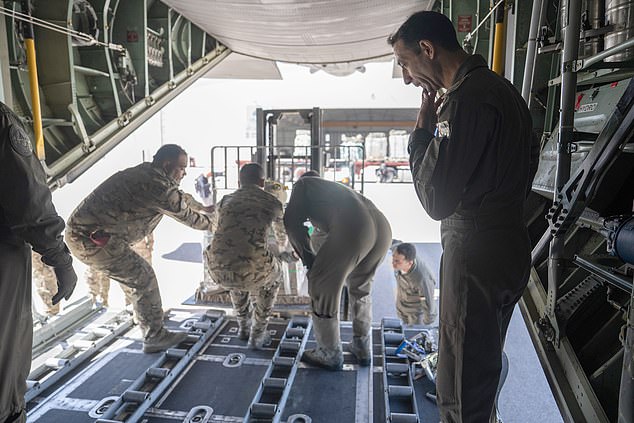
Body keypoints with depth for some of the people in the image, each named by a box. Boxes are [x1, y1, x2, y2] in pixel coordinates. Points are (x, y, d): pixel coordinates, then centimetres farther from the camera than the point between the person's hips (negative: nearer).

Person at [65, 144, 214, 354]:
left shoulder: (147, 174, 13)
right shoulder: (158, 185, -19)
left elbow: (180, 197, 30)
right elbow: (186, 215, -5)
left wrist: (204, 208, 43)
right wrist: (210, 221, 14)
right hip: (92, 239, -10)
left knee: (142, 277, 18)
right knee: (144, 280, -3)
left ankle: (154, 333, 30)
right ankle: (155, 337, 11)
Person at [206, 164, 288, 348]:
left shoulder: (225, 200, 22)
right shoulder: (272, 202, 17)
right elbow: (282, 232, 39)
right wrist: (282, 243, 65)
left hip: (218, 270, 3)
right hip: (250, 270, -3)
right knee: (272, 275, 34)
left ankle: (244, 326, 48)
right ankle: (257, 335, 34)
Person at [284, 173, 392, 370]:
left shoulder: (304, 184, 25)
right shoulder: (336, 189, 43)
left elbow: (293, 221, 9)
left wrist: (308, 258, 13)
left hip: (352, 228, -7)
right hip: (382, 227, 7)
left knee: (322, 286, 12)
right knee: (360, 285, 30)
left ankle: (330, 354, 27)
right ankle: (361, 347, 39)